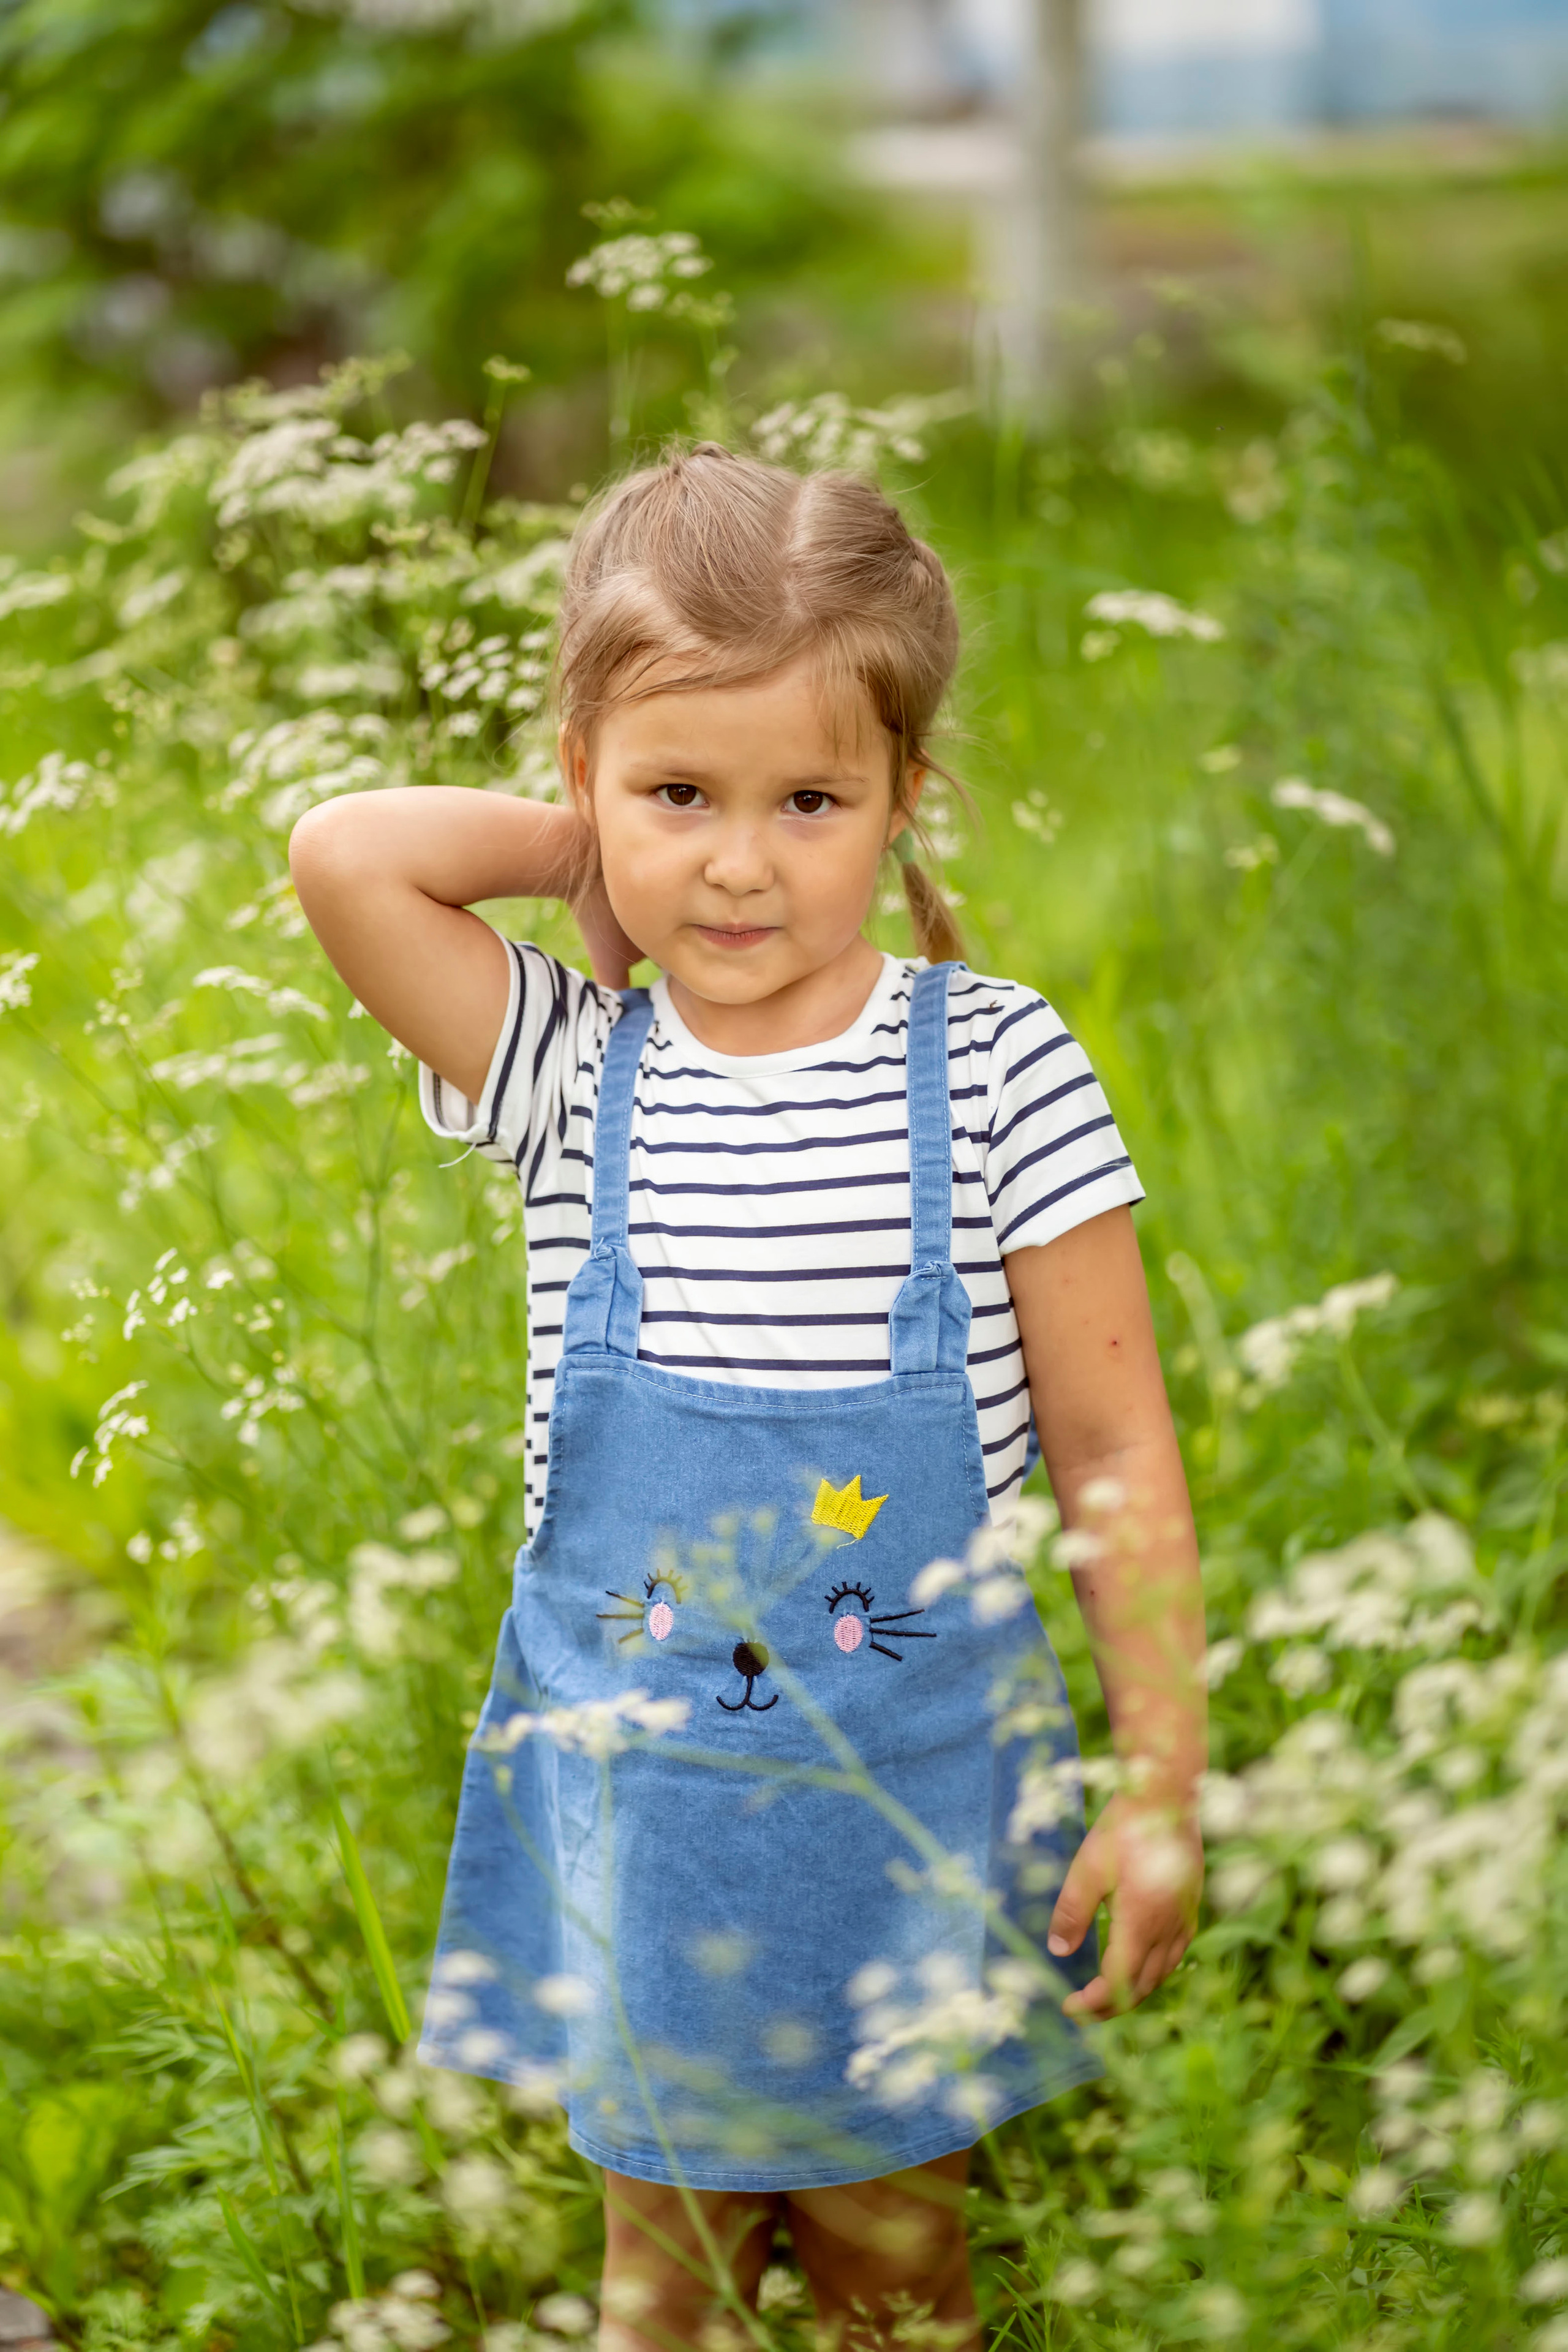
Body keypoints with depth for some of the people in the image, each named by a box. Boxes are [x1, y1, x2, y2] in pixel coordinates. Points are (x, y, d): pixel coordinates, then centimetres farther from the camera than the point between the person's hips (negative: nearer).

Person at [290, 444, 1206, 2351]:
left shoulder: (994, 1072, -11)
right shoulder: (571, 1077, -6)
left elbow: (1113, 1454, -6)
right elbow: (344, 852, -21)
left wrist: (1164, 1787, -7)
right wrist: (601, 840, -9)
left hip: (921, 1813, -1)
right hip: (635, 1816, 1)